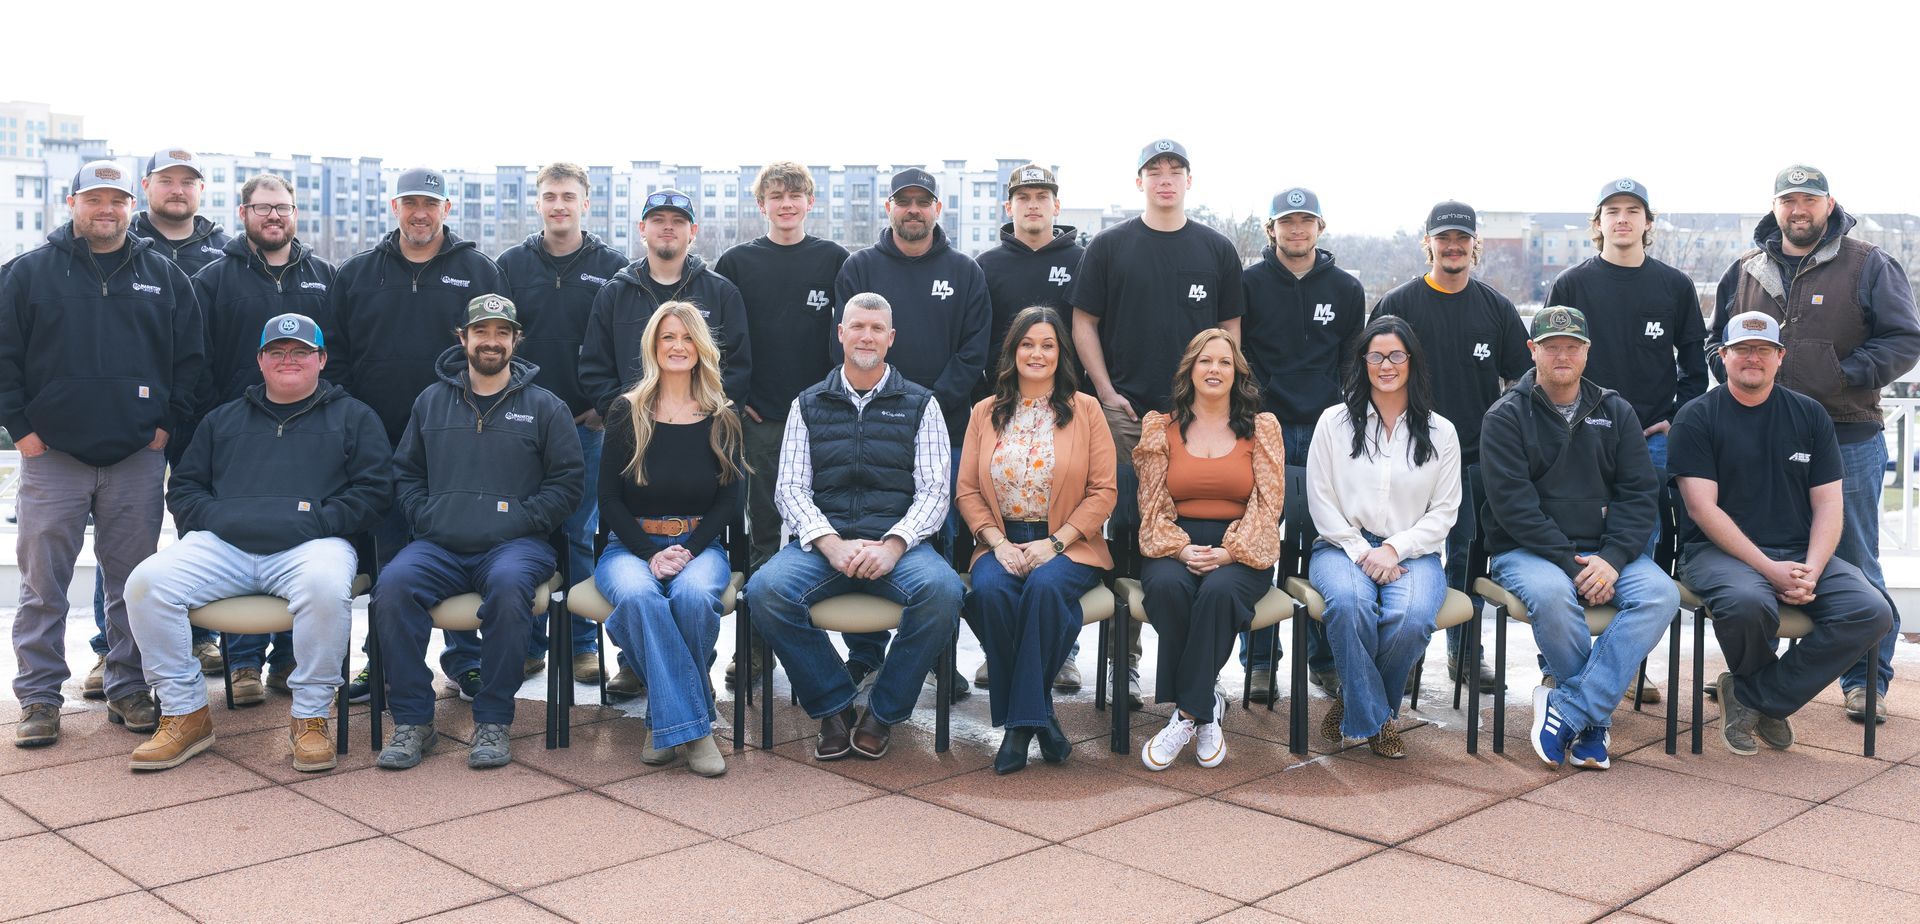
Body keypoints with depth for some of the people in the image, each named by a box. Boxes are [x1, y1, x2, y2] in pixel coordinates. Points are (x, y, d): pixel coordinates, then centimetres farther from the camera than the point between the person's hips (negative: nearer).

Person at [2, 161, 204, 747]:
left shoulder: (165, 277, 8)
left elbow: (190, 359, 10)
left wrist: (168, 423, 2)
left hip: (138, 458, 1)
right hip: (51, 456, -1)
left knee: (132, 583, 7)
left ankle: (127, 688, 17)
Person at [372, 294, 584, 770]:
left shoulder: (545, 407, 10)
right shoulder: (432, 401, 18)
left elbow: (567, 481, 6)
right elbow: (405, 472, 21)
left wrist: (520, 521, -6)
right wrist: (426, 518, 3)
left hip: (513, 544, -2)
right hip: (440, 545, 3)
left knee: (508, 584, -37)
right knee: (394, 584, -29)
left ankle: (493, 721, -23)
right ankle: (412, 721, -18)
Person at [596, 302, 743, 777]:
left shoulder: (721, 420, 8)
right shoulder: (627, 412, 4)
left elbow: (729, 500, 5)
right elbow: (609, 497, 1)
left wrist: (688, 551, -11)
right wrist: (650, 554, -12)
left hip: (698, 545, 1)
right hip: (631, 544, 0)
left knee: (694, 596, -34)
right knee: (637, 595, -35)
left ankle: (665, 719, -13)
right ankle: (692, 725, -27)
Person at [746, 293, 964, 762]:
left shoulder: (919, 405, 12)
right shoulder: (809, 405, 15)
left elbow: (933, 491, 4)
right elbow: (790, 489, 7)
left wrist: (892, 545, -15)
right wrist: (832, 544, -12)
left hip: (897, 543, -1)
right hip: (822, 541, 1)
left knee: (941, 589, -33)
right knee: (765, 590, -29)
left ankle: (883, 713, -11)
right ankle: (834, 707, -9)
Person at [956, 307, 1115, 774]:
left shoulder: (1085, 410, 5)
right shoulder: (986, 413, 12)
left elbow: (1102, 491, 0)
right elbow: (967, 491, 8)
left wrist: (1054, 543, -12)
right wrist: (998, 542, -9)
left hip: (1066, 546, -2)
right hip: (1002, 542, 2)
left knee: (1045, 587, -35)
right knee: (990, 591, -31)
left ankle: (1023, 719, -21)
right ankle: (1037, 715, -17)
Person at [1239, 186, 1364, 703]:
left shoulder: (1347, 289, 10)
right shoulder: (1250, 284, 3)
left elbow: (1353, 364, 15)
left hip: (1325, 430, 2)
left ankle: (1325, 659, 14)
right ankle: (1259, 659, 8)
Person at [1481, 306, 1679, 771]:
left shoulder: (1615, 411, 13)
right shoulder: (1506, 416, 1)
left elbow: (1641, 494, 5)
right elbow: (1513, 503, -10)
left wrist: (1612, 559, -12)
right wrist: (1570, 562, -18)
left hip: (1605, 553, 4)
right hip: (1528, 552, -3)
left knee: (1660, 593, -26)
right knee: (1552, 594, -36)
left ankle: (1568, 709, -25)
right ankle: (1594, 716, -15)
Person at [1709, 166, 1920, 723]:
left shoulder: (1869, 267, 1)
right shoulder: (1746, 271, 11)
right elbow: (1719, 342, 20)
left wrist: (1844, 375, -15)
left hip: (1848, 439, -3)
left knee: (1854, 561, 3)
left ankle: (1866, 680, 14)